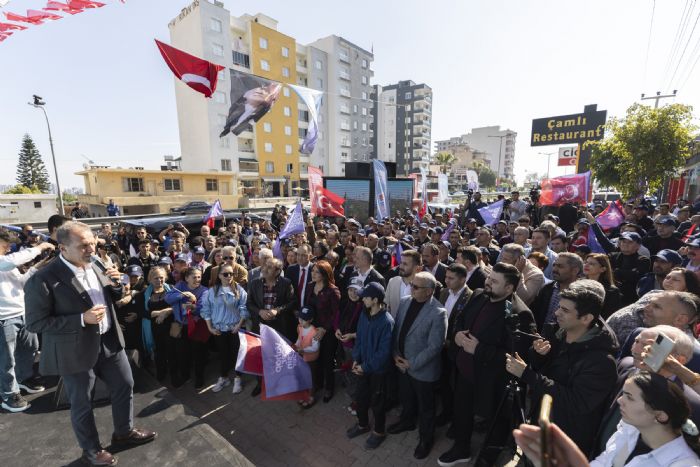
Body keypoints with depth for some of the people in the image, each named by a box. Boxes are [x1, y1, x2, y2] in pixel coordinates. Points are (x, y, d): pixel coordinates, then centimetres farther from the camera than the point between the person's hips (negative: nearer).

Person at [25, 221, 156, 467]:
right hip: (76, 351, -6)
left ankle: (124, 432, 43)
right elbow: (34, 323, -17)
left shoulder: (94, 265, 0)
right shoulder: (43, 280, -20)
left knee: (125, 385, 18)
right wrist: (82, 319, -27)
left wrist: (115, 283, -11)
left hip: (109, 341, 6)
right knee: (81, 403, 15)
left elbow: (113, 298, 11)